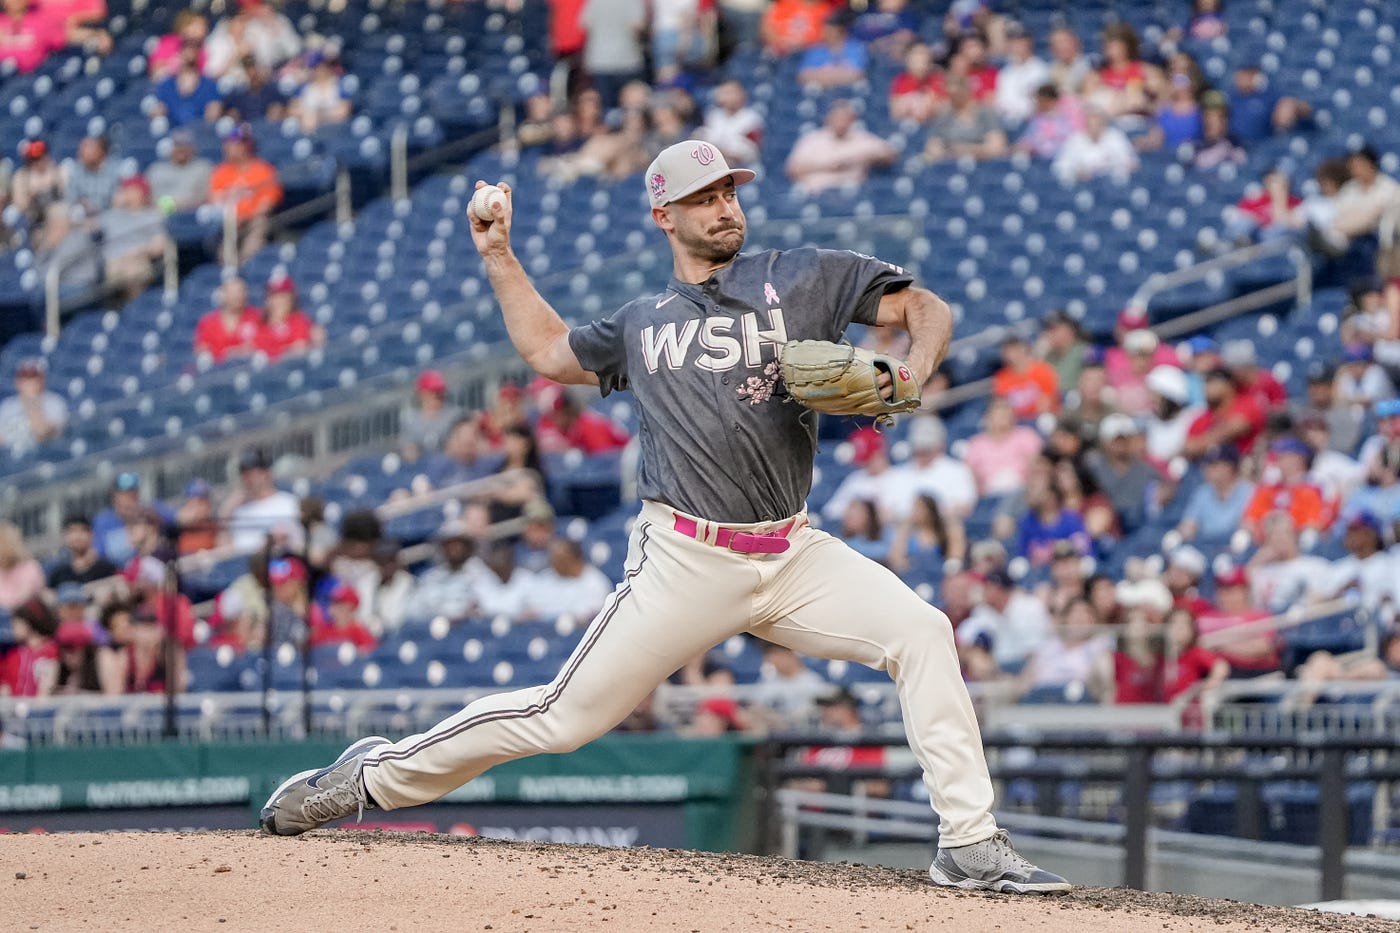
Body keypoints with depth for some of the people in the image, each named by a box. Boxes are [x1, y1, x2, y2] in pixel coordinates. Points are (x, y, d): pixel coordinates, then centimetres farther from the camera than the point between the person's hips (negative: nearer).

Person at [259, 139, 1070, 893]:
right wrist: (499, 256, 29)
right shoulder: (641, 323, 16)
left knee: (922, 633, -20)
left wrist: (910, 377, -13)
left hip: (792, 555, 0)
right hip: (688, 560, 0)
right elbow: (549, 350, 33)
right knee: (567, 716, -2)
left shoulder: (801, 278, 7)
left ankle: (970, 845, -16)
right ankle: (376, 775, 15)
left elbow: (928, 309, 7)